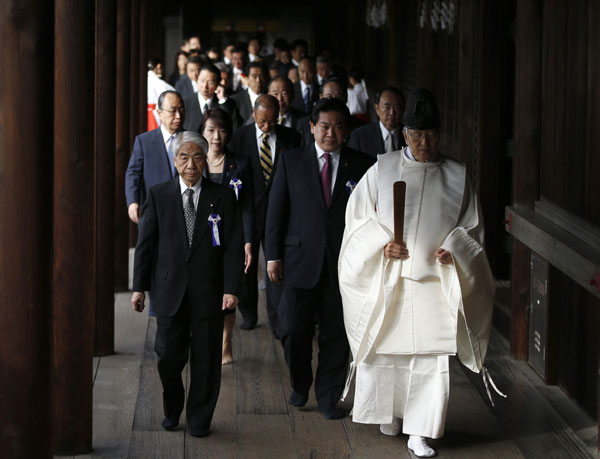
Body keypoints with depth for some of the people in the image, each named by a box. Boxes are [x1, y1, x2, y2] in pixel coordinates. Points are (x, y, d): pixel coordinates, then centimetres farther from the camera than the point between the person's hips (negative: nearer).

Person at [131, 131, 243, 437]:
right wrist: (139, 287, 1)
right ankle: (172, 410, 27)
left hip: (209, 293, 0)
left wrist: (231, 289, -10)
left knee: (206, 358, 5)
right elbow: (145, 244, 5)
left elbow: (233, 247, -2)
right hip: (170, 291, 0)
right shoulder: (158, 196, 4)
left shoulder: (223, 197, 2)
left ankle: (199, 420, 20)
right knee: (169, 355, 2)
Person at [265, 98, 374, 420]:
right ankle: (300, 384, 26)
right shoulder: (291, 161, 5)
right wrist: (273, 255, -1)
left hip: (343, 265, 0)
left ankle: (328, 398, 19)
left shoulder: (361, 166, 3)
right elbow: (276, 210, 5)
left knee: (336, 335, 5)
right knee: (293, 330, -1)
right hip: (300, 261, 0)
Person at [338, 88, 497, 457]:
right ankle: (391, 412, 33)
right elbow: (359, 217, 4)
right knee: (384, 350, 9)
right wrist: (381, 244, -12)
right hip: (386, 280, 0)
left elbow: (472, 227, 8)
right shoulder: (382, 170, 2)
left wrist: (454, 249, -10)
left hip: (434, 283, 0)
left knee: (431, 356, -4)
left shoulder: (457, 177, 3)